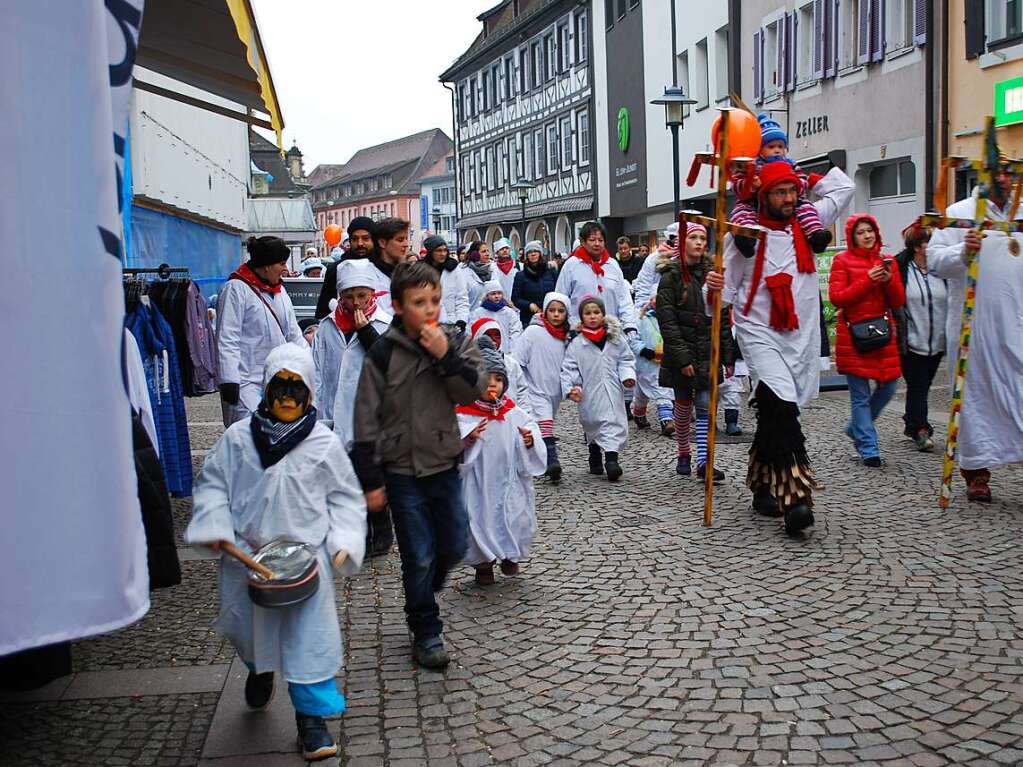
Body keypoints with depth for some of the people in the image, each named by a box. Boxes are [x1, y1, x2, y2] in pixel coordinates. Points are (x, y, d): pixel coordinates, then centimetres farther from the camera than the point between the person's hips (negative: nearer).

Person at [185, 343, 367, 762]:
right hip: (247, 555, 2)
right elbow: (211, 484, 5)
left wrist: (343, 543, -9)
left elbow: (346, 499, 3)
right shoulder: (238, 437, -3)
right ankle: (259, 670, 53)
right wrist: (215, 527, -8)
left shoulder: (324, 444, -5)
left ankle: (311, 716, 11)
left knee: (309, 633, -3)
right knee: (248, 627, 19)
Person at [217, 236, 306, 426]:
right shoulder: (236, 289, -9)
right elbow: (227, 340, -14)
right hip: (246, 383, -8)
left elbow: (294, 334, 21)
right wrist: (229, 381, -19)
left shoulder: (280, 291, 16)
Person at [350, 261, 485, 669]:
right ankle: (426, 633, 20)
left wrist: (445, 356, -24)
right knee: (419, 556, 3)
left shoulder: (456, 340, -2)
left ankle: (421, 593, 41)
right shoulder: (384, 353, -11)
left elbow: (472, 392, -12)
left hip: (444, 465, 3)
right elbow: (366, 419, -8)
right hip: (402, 470, -3)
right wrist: (371, 481, -8)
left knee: (454, 547, 12)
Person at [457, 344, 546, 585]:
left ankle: (510, 556, 38)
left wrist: (530, 439, -14)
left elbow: (530, 425, 7)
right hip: (479, 482, -3)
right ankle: (483, 563, 27)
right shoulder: (463, 414, -12)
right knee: (481, 517, 3)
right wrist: (468, 439, -32)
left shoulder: (513, 411, 0)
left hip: (509, 481, 3)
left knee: (515, 516, 11)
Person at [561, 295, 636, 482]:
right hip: (590, 395, -1)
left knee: (614, 424, -8)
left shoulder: (616, 339, 4)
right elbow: (569, 368, -4)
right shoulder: (576, 344, -2)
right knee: (593, 426, 10)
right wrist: (570, 388, -16)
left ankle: (611, 458, -7)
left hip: (612, 392, 1)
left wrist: (627, 376, -6)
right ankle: (595, 459, 27)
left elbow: (626, 360, 11)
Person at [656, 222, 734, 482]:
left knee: (705, 406, -5)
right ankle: (683, 455, 26)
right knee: (683, 406, 9)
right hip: (682, 352, -3)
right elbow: (667, 321, -11)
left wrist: (728, 356, 5)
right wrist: (682, 358, -17)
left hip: (708, 352, 3)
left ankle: (703, 461, -9)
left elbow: (723, 318, 10)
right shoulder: (671, 276, -5)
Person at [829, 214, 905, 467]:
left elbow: (899, 302, 9)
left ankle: (855, 428, 28)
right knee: (860, 395, -3)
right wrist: (867, 281, -15)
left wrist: (889, 280, -9)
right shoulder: (842, 261, 1)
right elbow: (836, 298, -9)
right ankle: (868, 448, 4)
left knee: (888, 386, 6)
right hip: (853, 334, -5)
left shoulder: (886, 261, 13)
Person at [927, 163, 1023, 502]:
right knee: (975, 394, 3)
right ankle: (976, 470, 13)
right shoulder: (959, 214, 3)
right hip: (973, 321, -3)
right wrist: (963, 251, -22)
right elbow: (934, 259, -5)